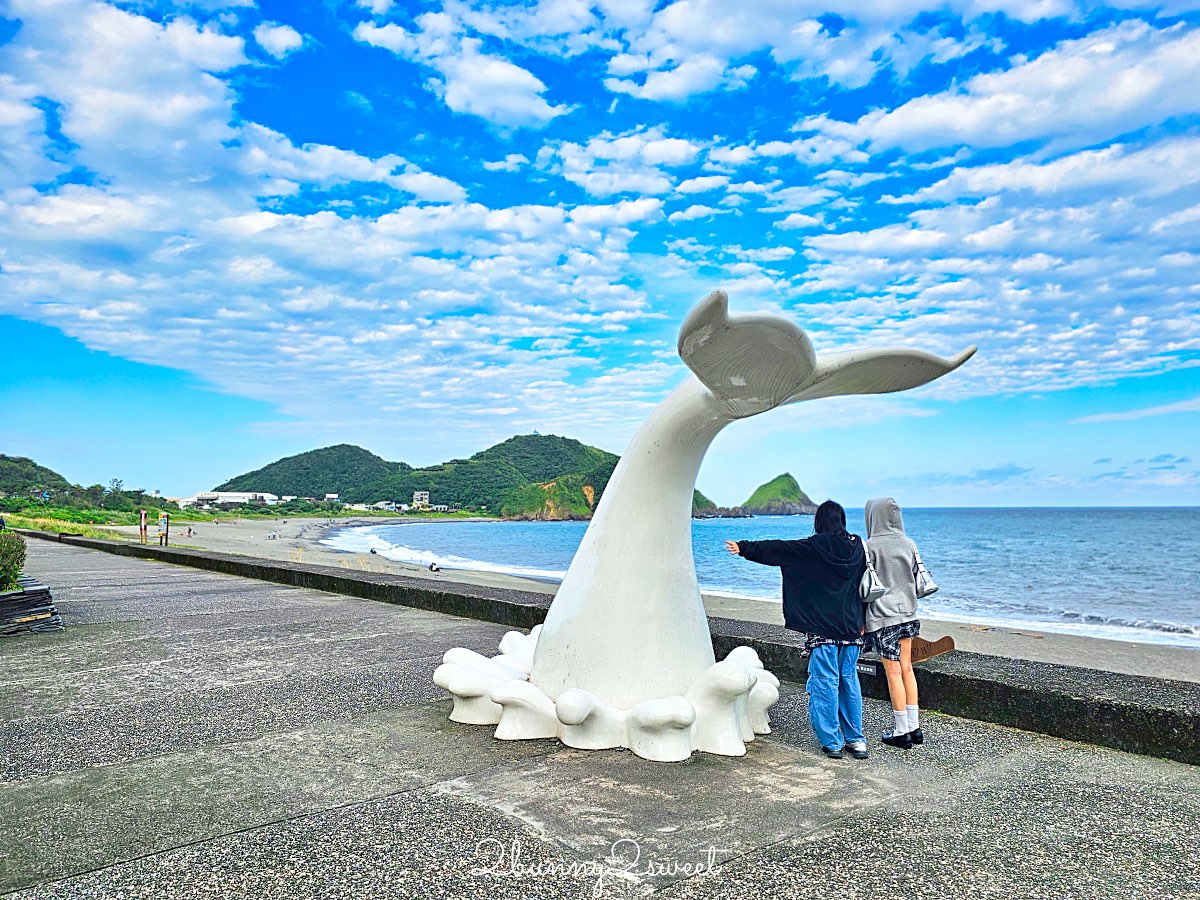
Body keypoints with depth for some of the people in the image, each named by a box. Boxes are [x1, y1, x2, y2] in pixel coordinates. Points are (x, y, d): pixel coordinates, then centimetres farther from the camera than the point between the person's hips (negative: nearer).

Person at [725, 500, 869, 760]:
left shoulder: (816, 546, -11)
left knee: (825, 683, 2)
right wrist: (861, 621, 23)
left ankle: (832, 742, 6)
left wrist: (744, 548, 4)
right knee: (849, 681, 13)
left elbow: (776, 550, -6)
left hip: (823, 629, -5)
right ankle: (855, 739, 17)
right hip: (852, 629, 5)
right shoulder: (857, 546, 5)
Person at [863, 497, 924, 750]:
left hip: (882, 616, -6)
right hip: (907, 613, 6)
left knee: (893, 672, 1)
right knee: (906, 669, 13)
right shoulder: (909, 544, 4)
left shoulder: (870, 546, -13)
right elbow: (916, 579, 10)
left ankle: (902, 731, 8)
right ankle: (914, 727, 19)